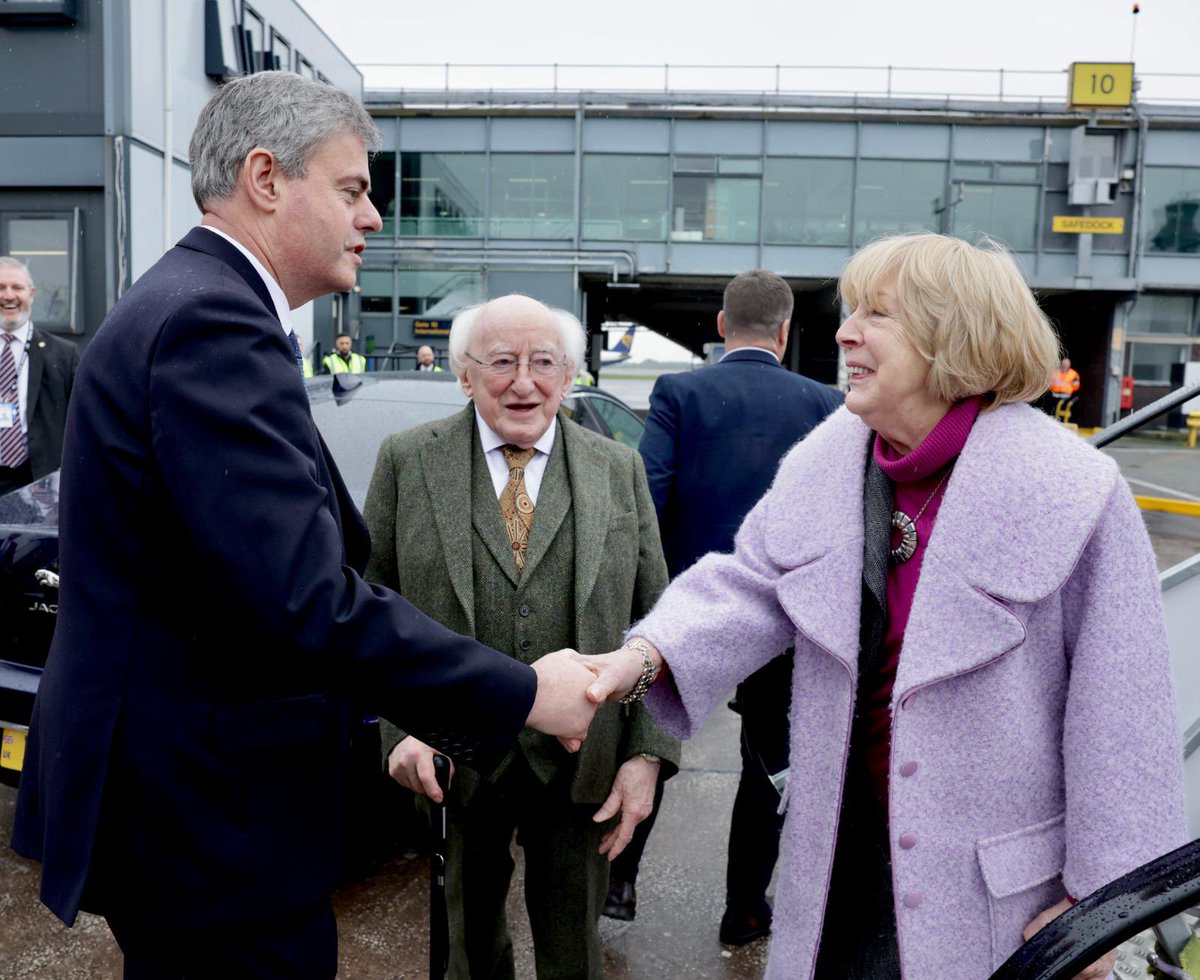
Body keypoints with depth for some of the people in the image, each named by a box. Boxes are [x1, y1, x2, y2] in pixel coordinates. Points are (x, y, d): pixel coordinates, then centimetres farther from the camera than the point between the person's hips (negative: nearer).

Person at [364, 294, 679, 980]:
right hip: (454, 759, 0)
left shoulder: (620, 470, 1)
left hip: (583, 768, 0)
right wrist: (401, 725, -13)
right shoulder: (408, 461, -2)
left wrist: (649, 753, -6)